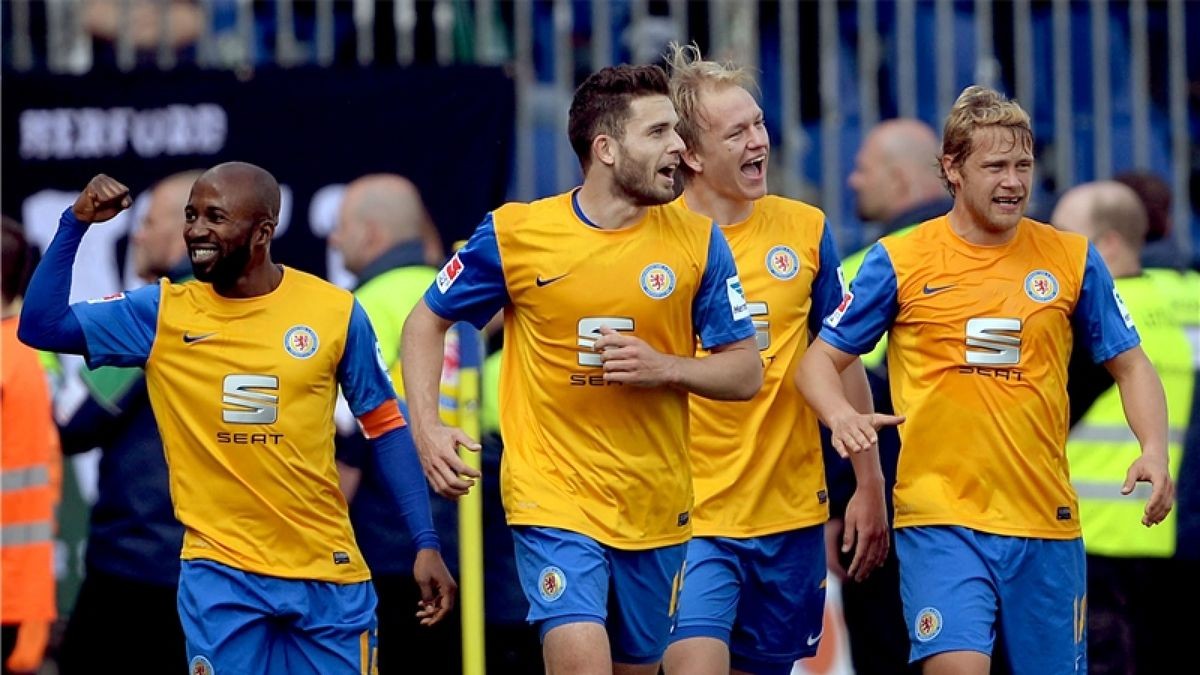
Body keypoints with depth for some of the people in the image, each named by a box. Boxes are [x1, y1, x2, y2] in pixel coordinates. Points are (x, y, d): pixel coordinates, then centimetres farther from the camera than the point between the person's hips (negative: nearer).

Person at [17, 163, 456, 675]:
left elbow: (384, 425, 5)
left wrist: (426, 543, 0)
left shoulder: (335, 312, -2)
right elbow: (40, 326, -4)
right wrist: (76, 223, -13)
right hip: (220, 572, 0)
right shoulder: (161, 313, 0)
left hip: (329, 571, 0)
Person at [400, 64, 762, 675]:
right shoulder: (515, 234, -5)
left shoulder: (698, 241, -1)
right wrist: (426, 428, -6)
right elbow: (427, 322, 8)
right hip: (553, 501, -3)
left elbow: (746, 372, 4)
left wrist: (664, 367, -15)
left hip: (656, 508, 3)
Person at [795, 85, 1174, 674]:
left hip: (1046, 522, 3)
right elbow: (821, 360, 6)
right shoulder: (899, 261, 1)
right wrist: (840, 414, -16)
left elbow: (1129, 365, 12)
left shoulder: (1072, 259, 6)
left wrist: (1154, 450, -7)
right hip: (940, 519, -3)